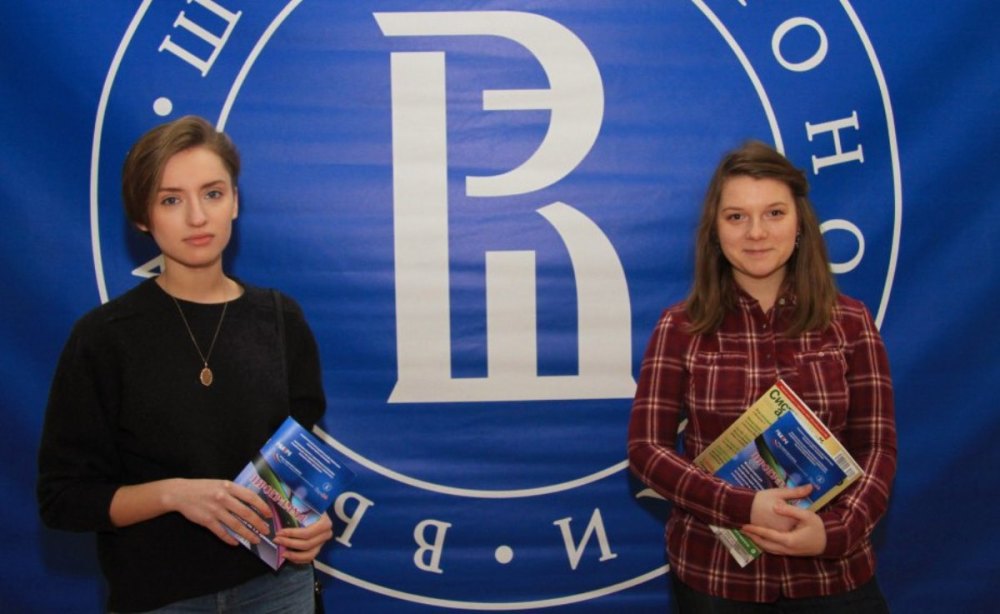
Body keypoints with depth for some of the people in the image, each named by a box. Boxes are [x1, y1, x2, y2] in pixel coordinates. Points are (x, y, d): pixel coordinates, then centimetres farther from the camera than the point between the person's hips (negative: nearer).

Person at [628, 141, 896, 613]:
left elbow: (877, 446, -2)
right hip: (712, 574, 0)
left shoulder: (849, 322, -2)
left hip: (832, 572, 1)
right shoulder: (681, 327, -6)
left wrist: (836, 530, -19)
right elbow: (646, 447, -8)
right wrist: (744, 507, -20)